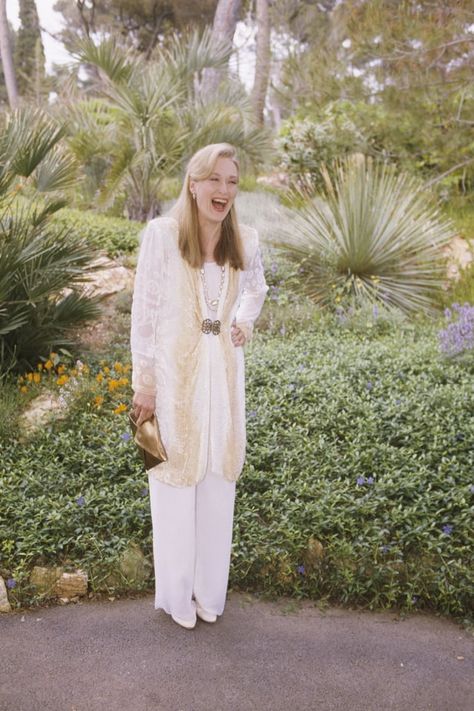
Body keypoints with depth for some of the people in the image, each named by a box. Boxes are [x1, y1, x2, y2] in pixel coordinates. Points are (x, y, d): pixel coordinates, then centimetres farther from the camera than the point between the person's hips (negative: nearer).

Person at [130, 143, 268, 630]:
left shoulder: (245, 240, 0)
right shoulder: (161, 234, -13)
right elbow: (144, 310, -9)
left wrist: (244, 320, 2)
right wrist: (144, 382, -8)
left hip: (223, 370, 4)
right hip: (174, 369, -4)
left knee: (218, 479, 13)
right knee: (175, 479, 7)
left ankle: (210, 590, 32)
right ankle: (176, 594, 27)